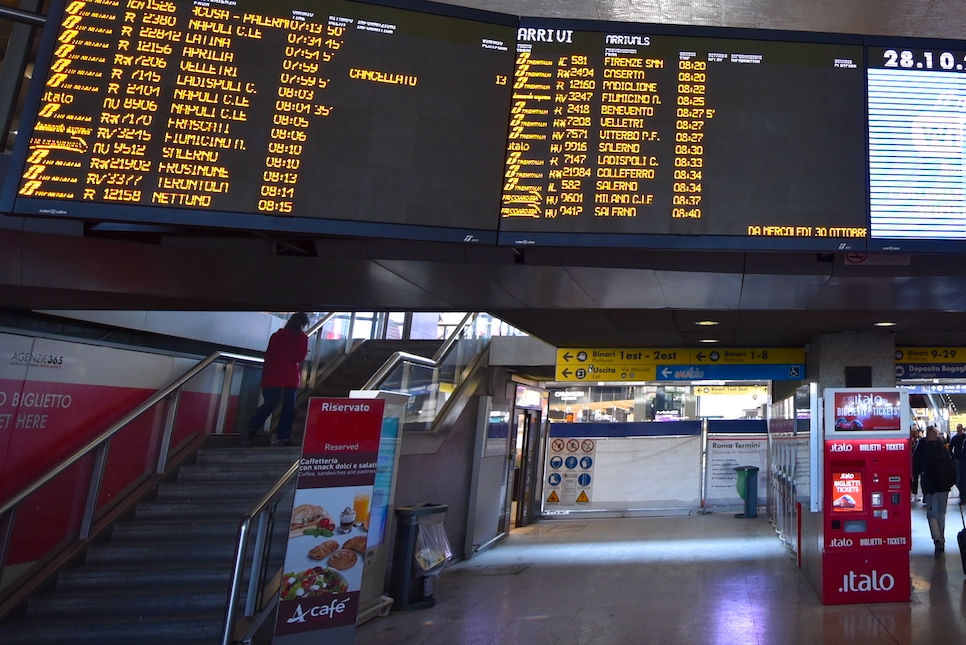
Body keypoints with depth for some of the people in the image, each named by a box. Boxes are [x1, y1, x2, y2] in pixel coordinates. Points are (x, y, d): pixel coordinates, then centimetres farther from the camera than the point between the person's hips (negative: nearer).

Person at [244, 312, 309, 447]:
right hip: (291, 377, -4)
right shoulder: (302, 337, -1)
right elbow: (300, 358, -7)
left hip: (272, 376, 4)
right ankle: (284, 437, 2)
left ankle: (250, 431, -9)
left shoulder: (276, 335, 13)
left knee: (268, 405, 8)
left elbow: (268, 355, 14)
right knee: (288, 408, 5)